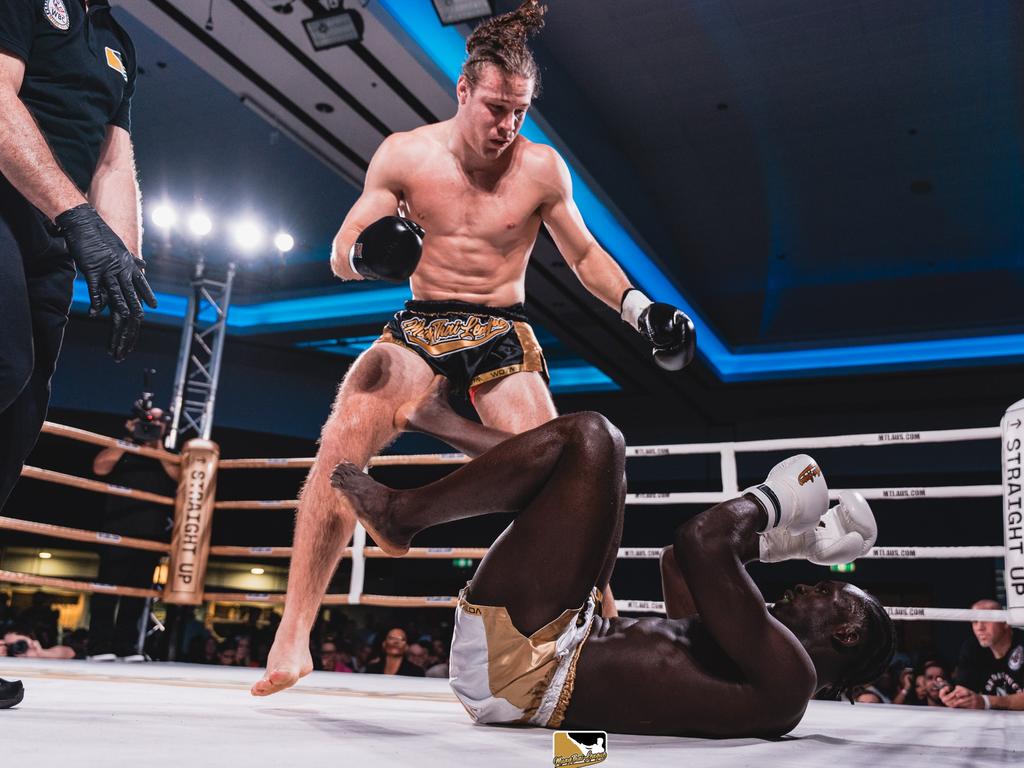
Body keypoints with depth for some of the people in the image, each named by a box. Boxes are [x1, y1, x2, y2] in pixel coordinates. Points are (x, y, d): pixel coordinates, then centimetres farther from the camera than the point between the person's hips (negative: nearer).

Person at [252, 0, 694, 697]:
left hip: (503, 333, 1)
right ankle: (293, 636, -19)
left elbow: (585, 255, 10)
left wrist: (640, 308, -5)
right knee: (344, 438, -25)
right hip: (418, 327, 0)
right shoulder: (404, 154, -2)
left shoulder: (542, 168, -2)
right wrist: (366, 253, -24)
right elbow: (341, 256, 1)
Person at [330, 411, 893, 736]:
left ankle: (402, 511, 3)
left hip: (516, 661, -9)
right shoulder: (742, 660, 18)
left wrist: (773, 500, 0)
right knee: (599, 484, 24)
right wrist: (788, 540, 26)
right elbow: (678, 561, 30)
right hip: (533, 667, 9)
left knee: (591, 437, -7)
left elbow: (700, 543, -20)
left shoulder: (786, 681, -10)